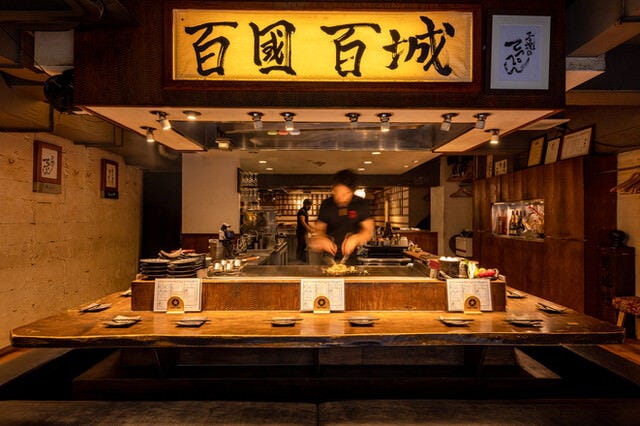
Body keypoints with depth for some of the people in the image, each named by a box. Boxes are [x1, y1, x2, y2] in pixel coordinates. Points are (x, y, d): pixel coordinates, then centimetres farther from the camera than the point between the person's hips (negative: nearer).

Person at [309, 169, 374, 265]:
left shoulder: (361, 204, -4)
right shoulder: (326, 205, 0)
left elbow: (369, 231, -4)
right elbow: (319, 229, 5)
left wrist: (356, 238, -25)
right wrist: (322, 239, -18)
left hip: (351, 258, -3)